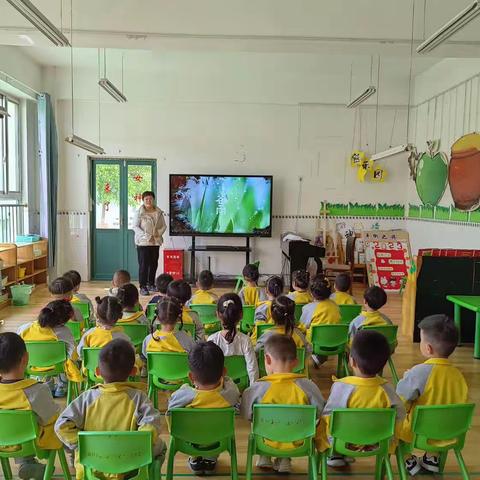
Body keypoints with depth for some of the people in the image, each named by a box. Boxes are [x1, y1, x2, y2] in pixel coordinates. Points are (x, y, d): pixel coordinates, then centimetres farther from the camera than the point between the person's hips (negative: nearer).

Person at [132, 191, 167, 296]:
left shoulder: (159, 212, 7)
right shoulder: (139, 212, -5)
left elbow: (163, 225, 10)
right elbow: (135, 226, -8)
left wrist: (159, 233, -10)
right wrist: (145, 236, -20)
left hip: (156, 242, 4)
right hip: (143, 242, -4)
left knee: (154, 264, 10)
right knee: (143, 264, -6)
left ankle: (151, 284, 23)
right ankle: (143, 287, 0)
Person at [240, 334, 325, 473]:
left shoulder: (256, 389, -19)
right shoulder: (308, 386, -17)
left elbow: (247, 416, -6)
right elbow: (319, 413, -6)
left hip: (265, 444, 0)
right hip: (298, 444, 1)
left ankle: (264, 457, 27)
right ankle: (285, 460, 25)